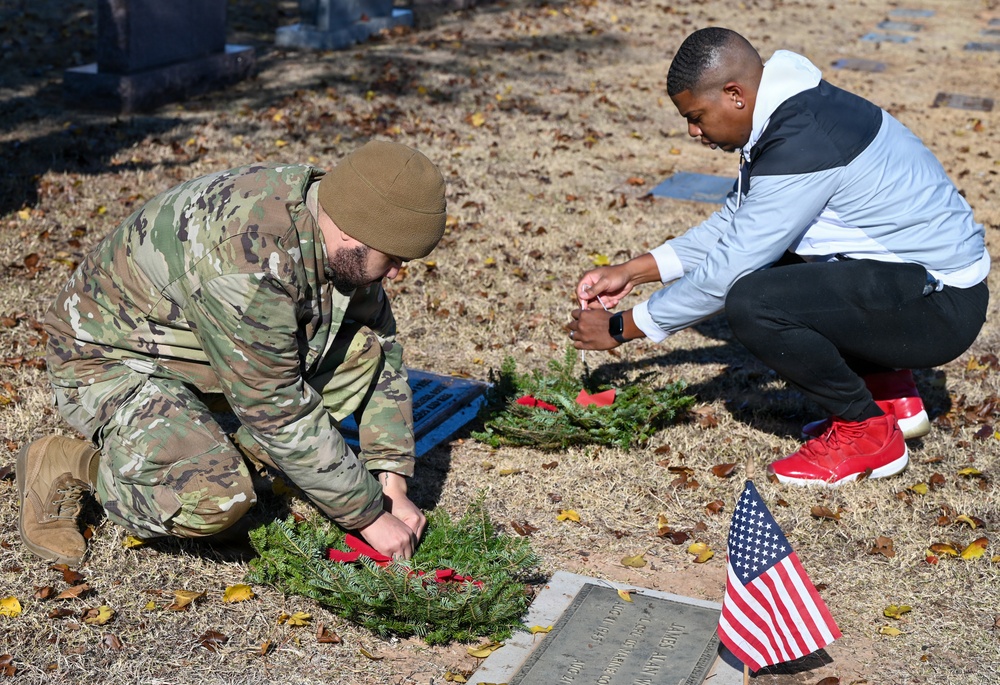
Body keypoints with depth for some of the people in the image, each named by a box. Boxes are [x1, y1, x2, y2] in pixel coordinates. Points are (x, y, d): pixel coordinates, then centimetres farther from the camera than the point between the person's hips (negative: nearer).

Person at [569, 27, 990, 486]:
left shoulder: (805, 145, -24)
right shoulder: (790, 115, 6)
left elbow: (727, 271, -21)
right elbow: (734, 222, 18)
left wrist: (620, 329, -11)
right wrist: (634, 270, 13)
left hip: (937, 304, -10)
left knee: (751, 302, -25)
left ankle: (868, 433, -4)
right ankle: (890, 395, 17)